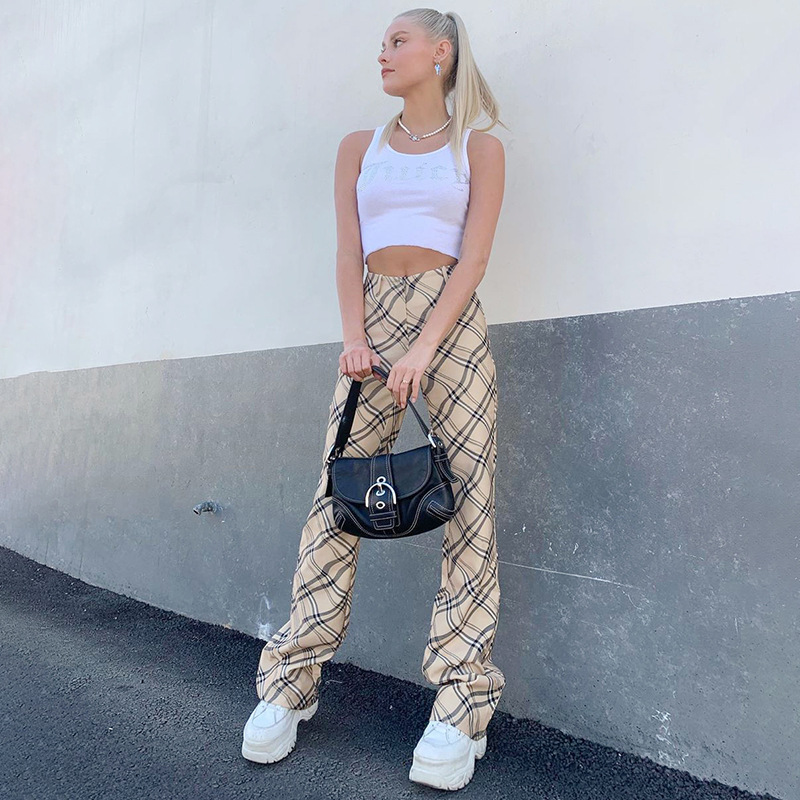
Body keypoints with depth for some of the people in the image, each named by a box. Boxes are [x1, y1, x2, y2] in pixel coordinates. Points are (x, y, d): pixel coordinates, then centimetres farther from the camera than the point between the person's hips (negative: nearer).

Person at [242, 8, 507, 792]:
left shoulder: (478, 148, 10)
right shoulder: (360, 147, 17)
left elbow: (473, 257, -2)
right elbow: (349, 252, 7)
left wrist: (424, 349, -14)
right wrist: (354, 336, -8)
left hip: (451, 322, -2)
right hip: (375, 317, 2)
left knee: (468, 500, -7)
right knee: (336, 496, -2)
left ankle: (460, 704, 0)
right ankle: (289, 683, 8)